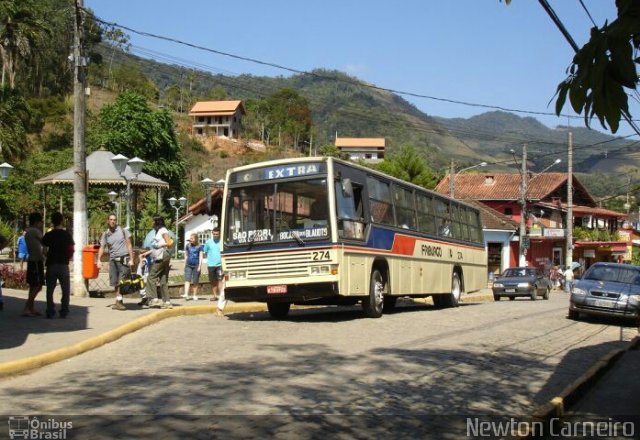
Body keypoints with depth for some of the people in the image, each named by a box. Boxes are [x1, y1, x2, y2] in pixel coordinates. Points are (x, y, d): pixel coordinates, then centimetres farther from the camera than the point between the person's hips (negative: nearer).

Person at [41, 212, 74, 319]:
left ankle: (50, 312, 6)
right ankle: (64, 311, 5)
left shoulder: (48, 235, -2)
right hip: (63, 265, 0)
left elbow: (44, 251, -5)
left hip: (51, 265, 0)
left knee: (50, 289, 8)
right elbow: (71, 250, -3)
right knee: (65, 289, 8)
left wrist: (49, 257, 14)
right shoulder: (67, 235, -1)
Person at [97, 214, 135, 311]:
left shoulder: (123, 231, 1)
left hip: (124, 259, -4)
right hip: (113, 260, 4)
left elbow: (129, 245, 1)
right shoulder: (105, 234, 10)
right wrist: (99, 260, -6)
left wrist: (131, 259, -6)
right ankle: (118, 301, 14)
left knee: (122, 282, -11)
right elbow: (102, 247, 8)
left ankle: (119, 301, -5)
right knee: (115, 283, 5)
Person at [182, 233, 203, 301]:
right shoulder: (188, 246, 8)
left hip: (196, 265, -2)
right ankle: (186, 294, -20)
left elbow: (200, 257, -1)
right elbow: (186, 256, 16)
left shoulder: (199, 247, -1)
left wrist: (199, 266, -7)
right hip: (188, 265, 2)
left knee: (195, 282, 4)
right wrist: (185, 265, 14)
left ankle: (195, 295, 14)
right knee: (187, 280, -11)